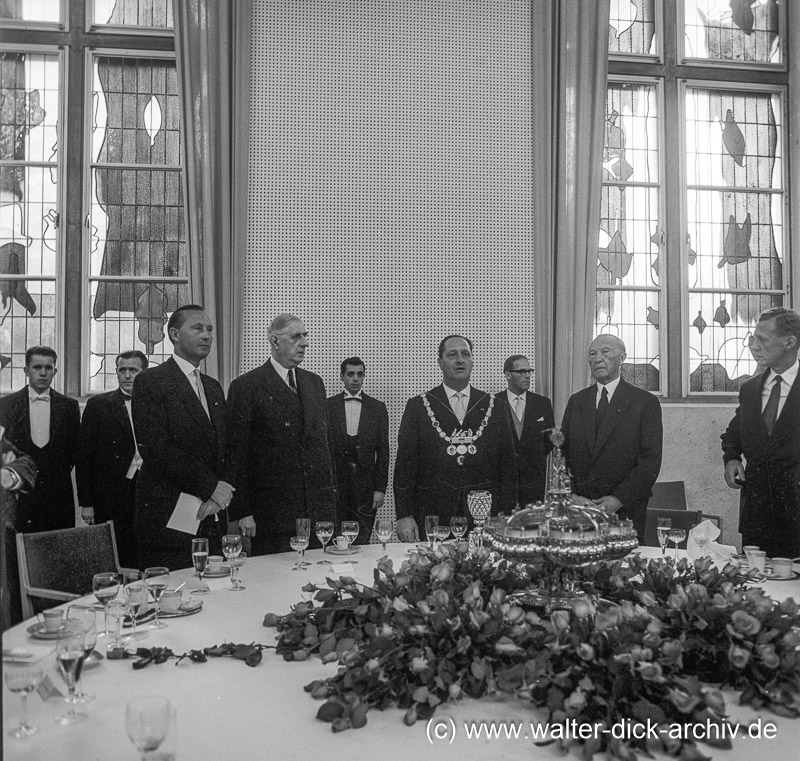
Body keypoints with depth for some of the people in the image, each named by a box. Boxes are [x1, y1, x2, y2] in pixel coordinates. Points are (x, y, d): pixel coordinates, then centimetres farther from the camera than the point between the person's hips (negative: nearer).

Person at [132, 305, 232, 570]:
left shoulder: (213, 387, 18)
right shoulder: (150, 382, -5)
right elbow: (155, 449, -15)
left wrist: (218, 496, -3)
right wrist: (210, 487, -13)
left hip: (212, 517, 6)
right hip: (169, 521, -6)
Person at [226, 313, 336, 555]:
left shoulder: (314, 383, 14)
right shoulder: (246, 387, -5)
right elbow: (236, 453, -7)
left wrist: (331, 494, 12)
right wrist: (242, 512, -10)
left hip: (320, 507, 5)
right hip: (273, 510, -5)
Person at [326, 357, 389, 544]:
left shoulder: (377, 408, 6)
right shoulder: (328, 406, 4)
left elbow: (383, 451, 4)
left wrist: (380, 488, -2)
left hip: (366, 486, 1)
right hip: (334, 485, 0)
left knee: (362, 543, 1)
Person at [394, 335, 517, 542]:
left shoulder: (494, 406, 9)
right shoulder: (418, 406, 4)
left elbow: (507, 465, 8)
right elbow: (405, 465, 1)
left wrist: (506, 515, 2)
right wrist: (404, 516, -5)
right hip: (433, 517, -1)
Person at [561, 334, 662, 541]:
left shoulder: (645, 402, -1)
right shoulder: (576, 401, 11)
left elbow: (650, 461, -7)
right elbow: (562, 453, 7)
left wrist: (618, 499, -17)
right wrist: (572, 496, -7)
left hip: (625, 511, -3)